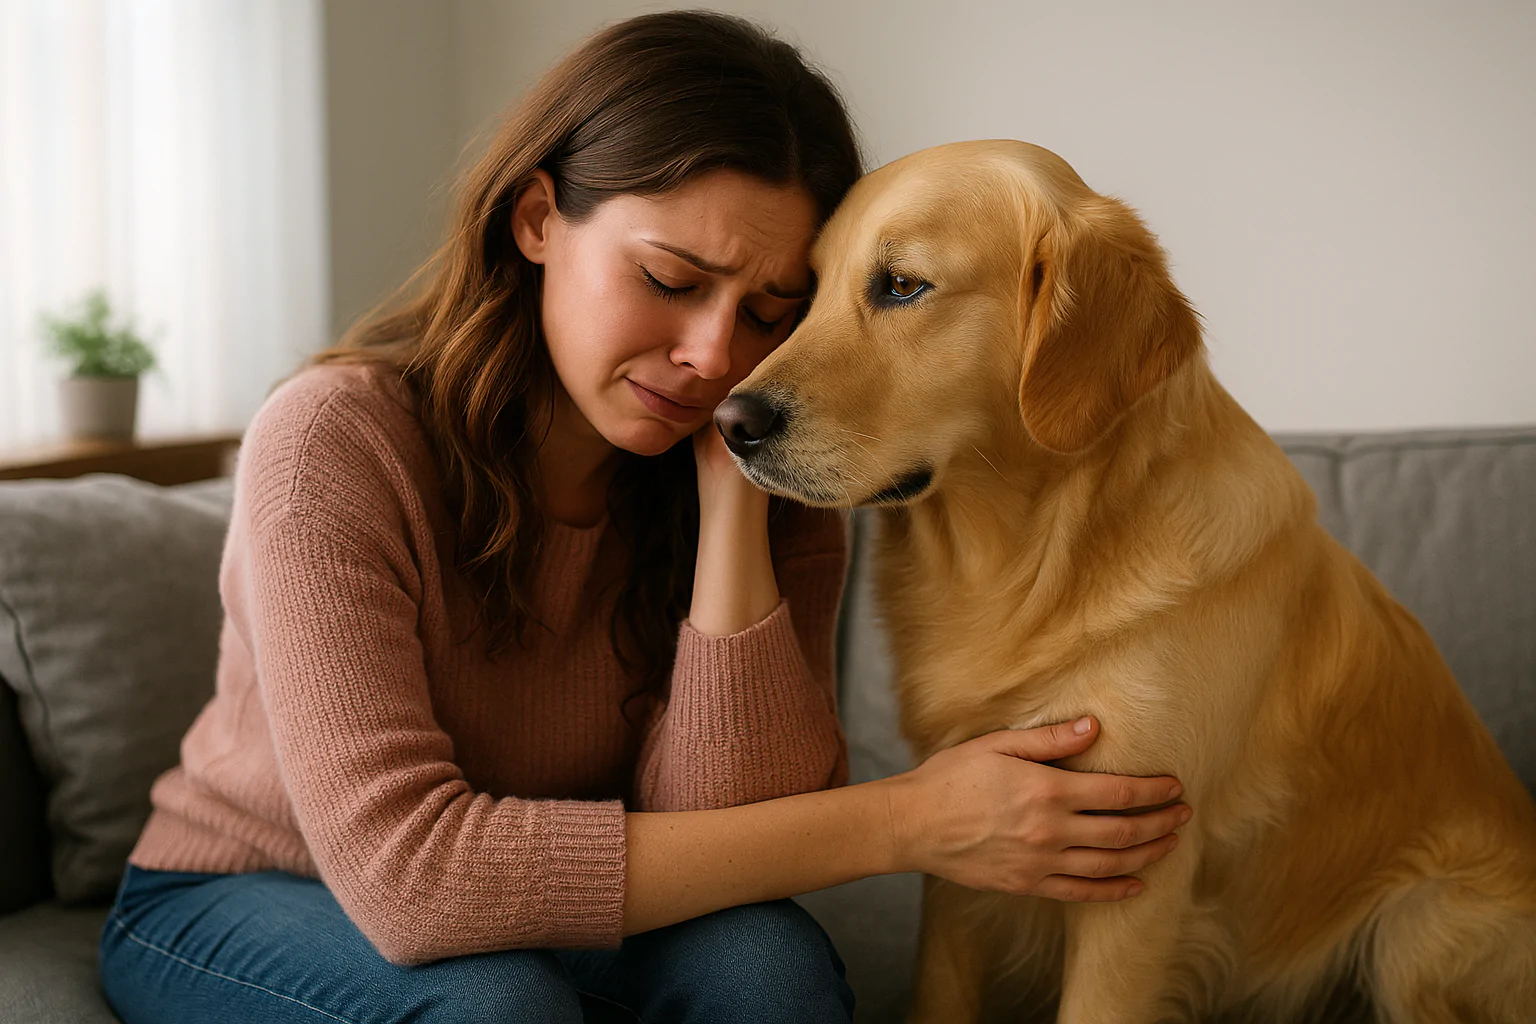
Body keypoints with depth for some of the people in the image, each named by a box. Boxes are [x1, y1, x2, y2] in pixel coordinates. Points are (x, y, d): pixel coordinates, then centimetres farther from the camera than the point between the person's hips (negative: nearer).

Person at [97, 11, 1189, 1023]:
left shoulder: (771, 490, -13)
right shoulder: (339, 440, -26)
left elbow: (722, 831, -23)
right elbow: (408, 871, -35)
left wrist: (730, 501, -31)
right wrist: (898, 822, -35)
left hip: (535, 915, 3)